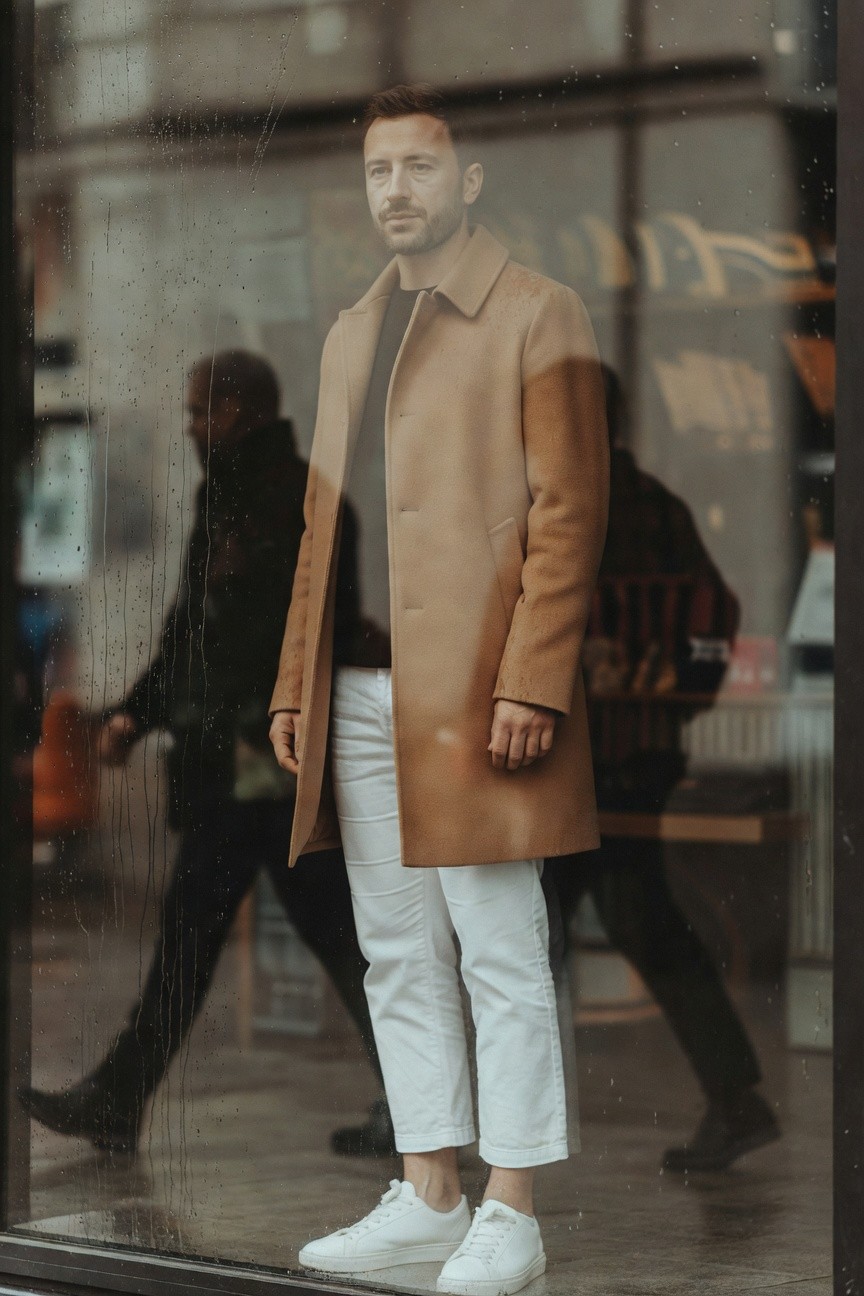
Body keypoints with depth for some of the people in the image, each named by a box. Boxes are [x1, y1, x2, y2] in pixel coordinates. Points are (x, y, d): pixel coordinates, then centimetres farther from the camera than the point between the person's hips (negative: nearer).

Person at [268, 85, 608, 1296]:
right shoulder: (351, 333, 19)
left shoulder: (538, 316, -2)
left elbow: (569, 511, -9)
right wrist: (297, 684, 14)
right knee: (398, 958, 10)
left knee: (501, 956, -3)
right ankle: (427, 1197, 17)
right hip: (361, 694, 7)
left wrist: (531, 685, -17)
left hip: (474, 689, -7)